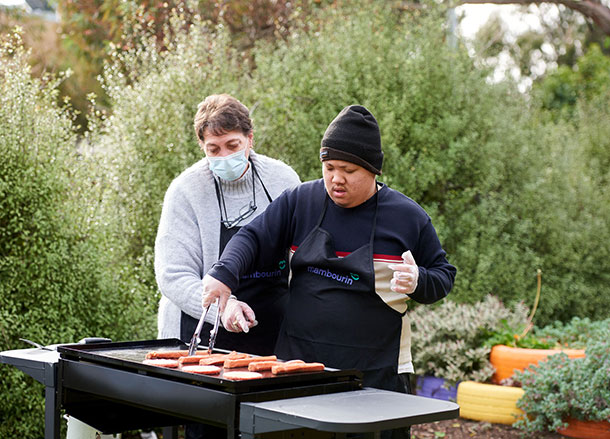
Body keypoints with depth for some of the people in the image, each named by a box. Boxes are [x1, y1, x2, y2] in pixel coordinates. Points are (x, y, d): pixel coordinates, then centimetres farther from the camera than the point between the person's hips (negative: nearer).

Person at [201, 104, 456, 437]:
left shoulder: (408, 217, 0)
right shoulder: (300, 201, 4)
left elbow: (443, 275, 8)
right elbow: (252, 238, 2)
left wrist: (417, 282, -15)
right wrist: (224, 274, -17)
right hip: (297, 361, 2)